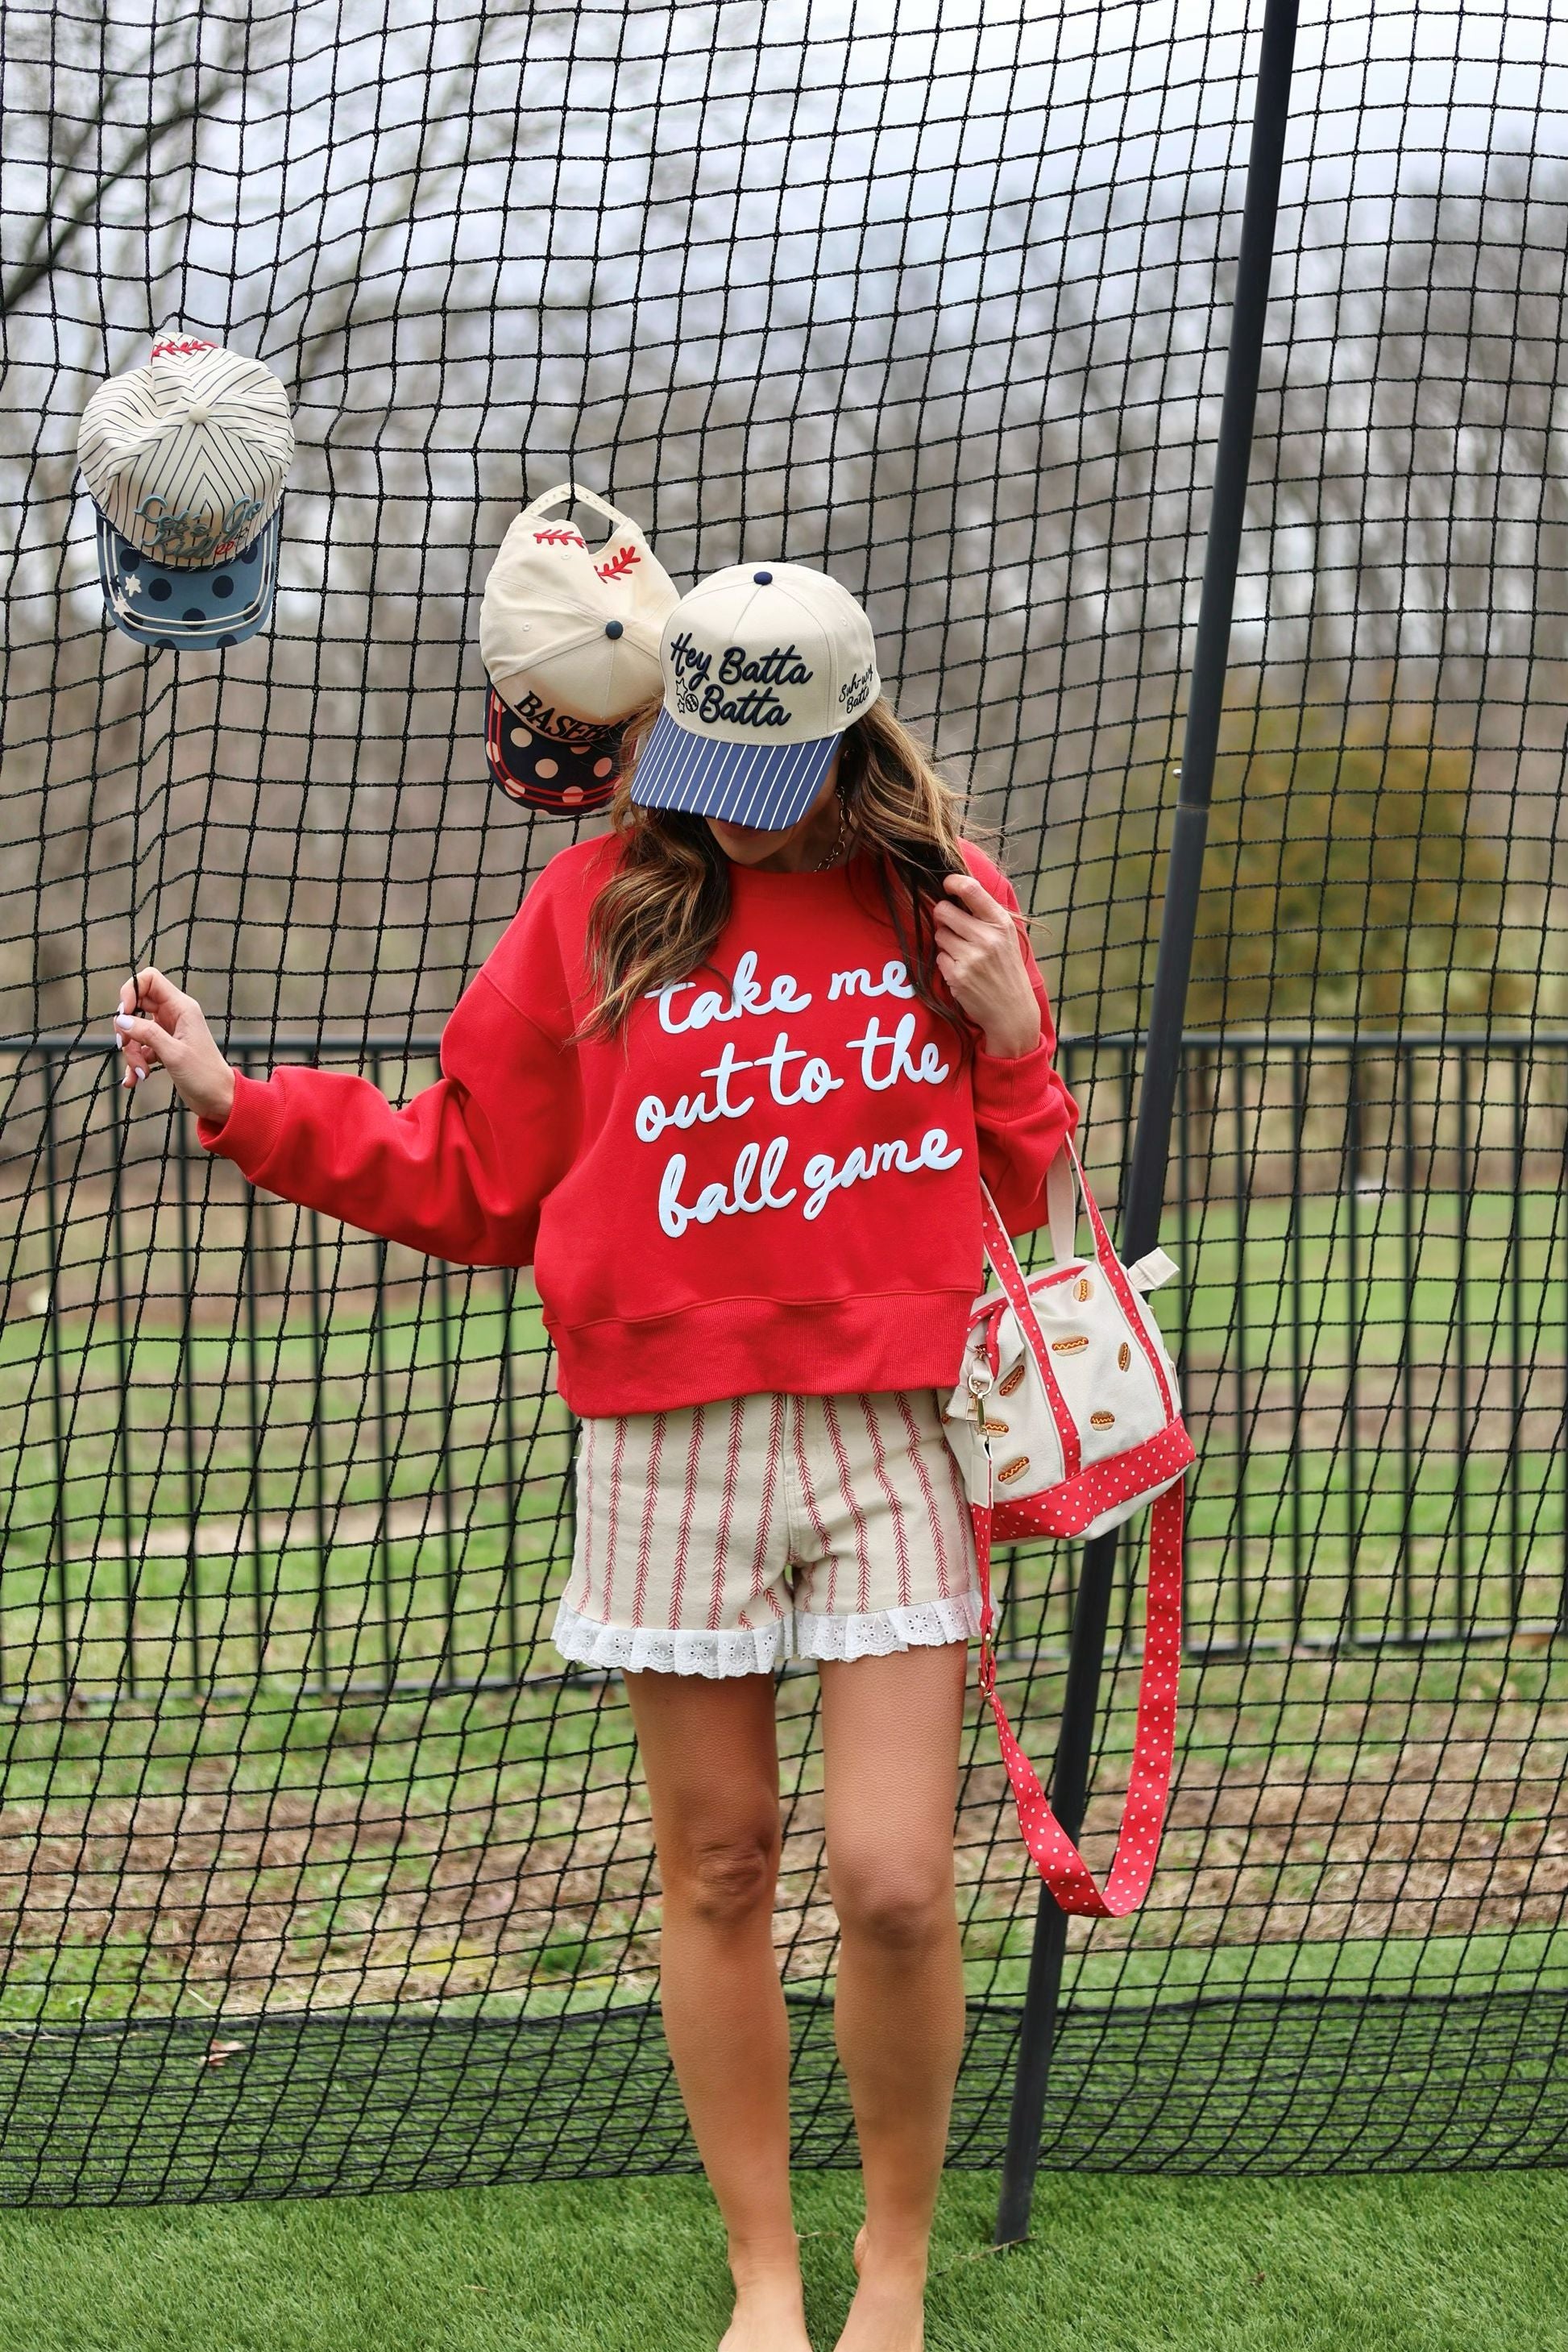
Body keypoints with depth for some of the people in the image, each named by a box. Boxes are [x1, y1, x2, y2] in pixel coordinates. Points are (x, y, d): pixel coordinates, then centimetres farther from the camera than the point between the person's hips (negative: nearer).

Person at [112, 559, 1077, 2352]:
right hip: (672, 1445, 1)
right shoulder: (597, 903, 4)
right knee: (716, 1871, 7)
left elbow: (1017, 1199, 13)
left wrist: (1010, 1047, -5)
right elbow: (468, 1183, 10)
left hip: (892, 1434, -1)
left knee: (893, 1884, -7)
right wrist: (247, 1108, 3)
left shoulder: (941, 902, 5)